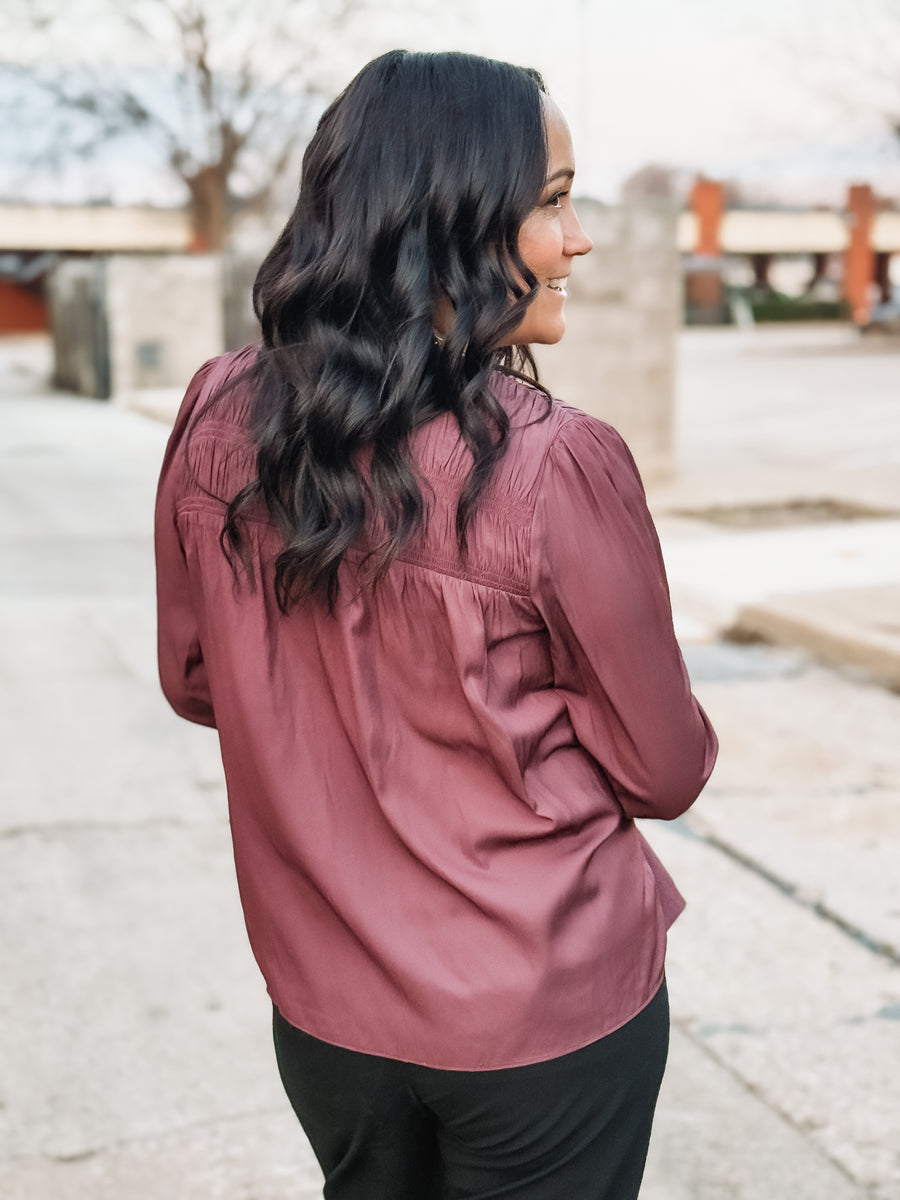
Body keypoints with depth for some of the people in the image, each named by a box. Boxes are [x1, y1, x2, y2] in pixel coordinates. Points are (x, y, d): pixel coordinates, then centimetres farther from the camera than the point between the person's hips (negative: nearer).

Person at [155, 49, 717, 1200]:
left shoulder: (216, 423, -10)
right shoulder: (558, 465, -25)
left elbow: (194, 682, 5)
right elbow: (667, 769, -11)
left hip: (323, 1008, 4)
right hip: (549, 1017, -4)